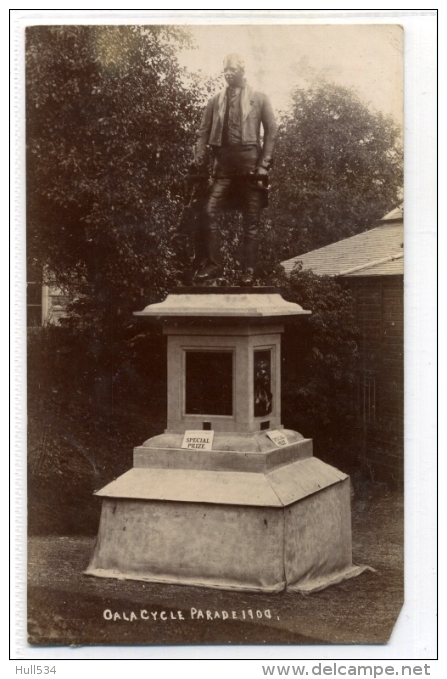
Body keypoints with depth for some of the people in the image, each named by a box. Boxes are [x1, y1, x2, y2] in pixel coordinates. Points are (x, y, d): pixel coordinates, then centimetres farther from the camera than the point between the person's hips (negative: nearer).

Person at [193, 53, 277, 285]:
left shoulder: (258, 99, 6)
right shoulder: (216, 101, 14)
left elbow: (271, 131, 3)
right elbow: (204, 130, 11)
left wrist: (264, 163, -7)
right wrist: (200, 155, -5)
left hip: (250, 164, -2)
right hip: (224, 164, 2)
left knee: (251, 220, 0)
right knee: (210, 211, -11)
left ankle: (249, 270, 3)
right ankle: (212, 263, -5)